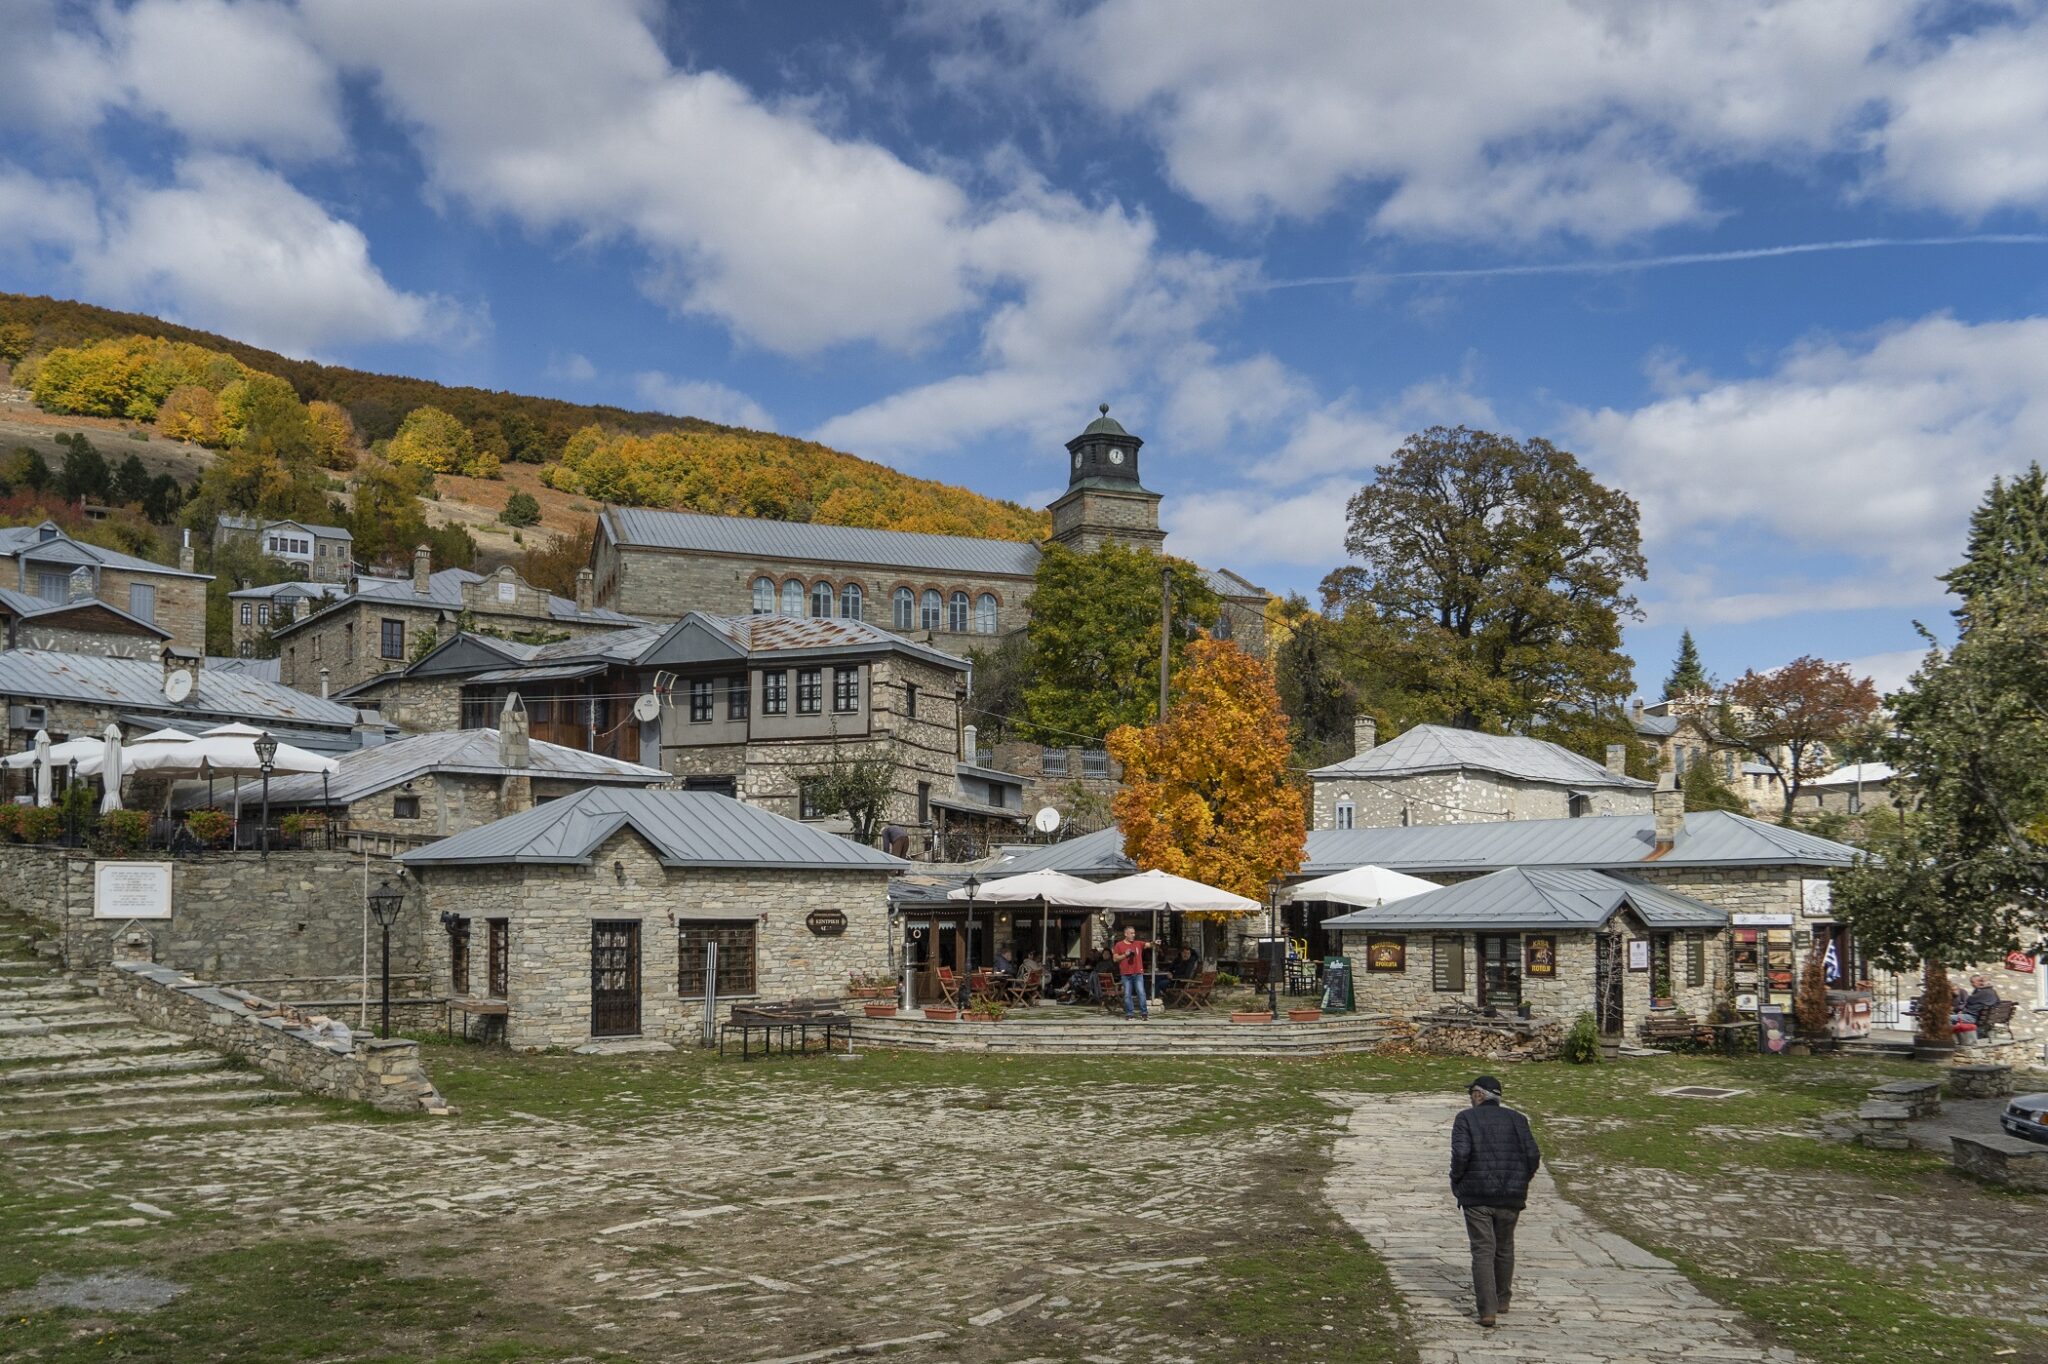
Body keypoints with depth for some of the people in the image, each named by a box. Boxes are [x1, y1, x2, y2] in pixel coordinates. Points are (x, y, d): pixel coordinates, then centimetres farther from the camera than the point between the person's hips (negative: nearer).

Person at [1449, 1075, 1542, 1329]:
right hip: (1510, 1196, 3)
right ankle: (1502, 1300, 31)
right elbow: (1532, 1155, -3)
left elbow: (1461, 1153, -16)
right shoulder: (1516, 1119, 6)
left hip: (1476, 1195, -3)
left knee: (1483, 1251, -2)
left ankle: (1487, 1310, -9)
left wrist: (1456, 1183, -1)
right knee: (1504, 1248, 19)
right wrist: (1521, 1181, 12)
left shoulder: (1466, 1118, -3)